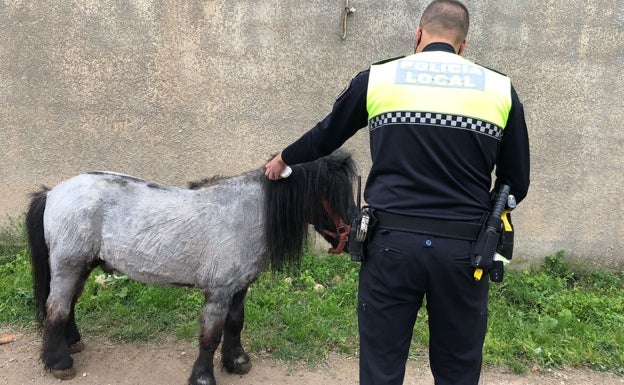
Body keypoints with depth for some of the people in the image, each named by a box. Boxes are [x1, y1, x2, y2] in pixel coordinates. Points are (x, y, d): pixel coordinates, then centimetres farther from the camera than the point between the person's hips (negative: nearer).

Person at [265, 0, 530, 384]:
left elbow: (326, 136, 17)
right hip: (464, 249, 1)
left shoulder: (376, 79, 3)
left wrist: (284, 159, 36)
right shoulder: (500, 89, 4)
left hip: (393, 244, -1)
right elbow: (517, 183, 9)